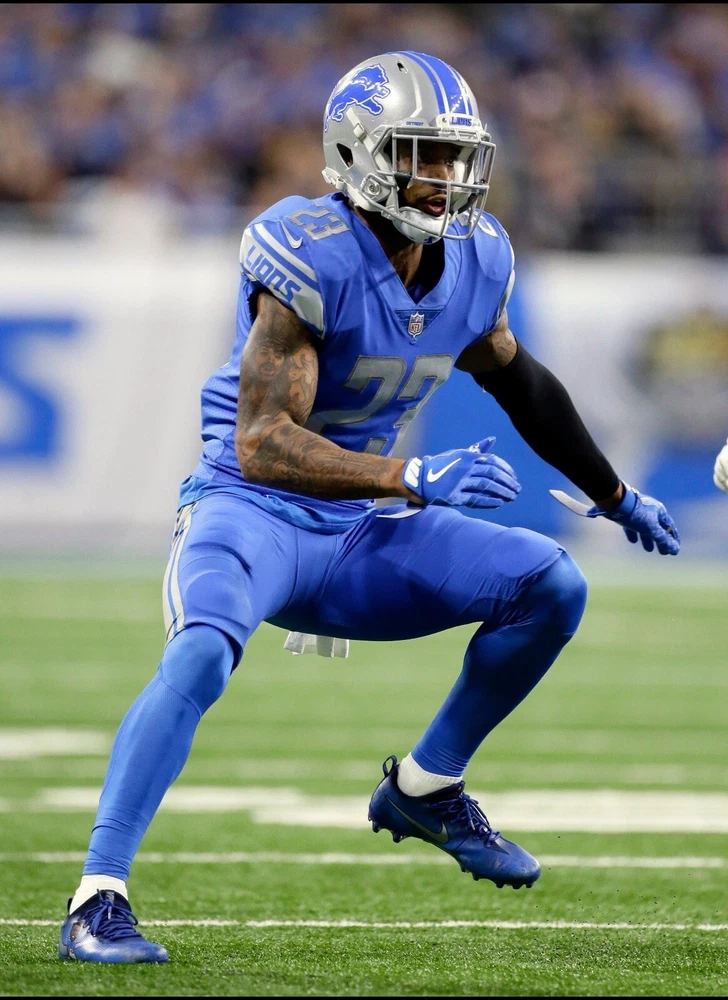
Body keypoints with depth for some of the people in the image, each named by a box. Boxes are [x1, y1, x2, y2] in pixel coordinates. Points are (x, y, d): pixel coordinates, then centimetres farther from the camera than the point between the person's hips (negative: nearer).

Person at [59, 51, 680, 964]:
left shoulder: (472, 261, 1)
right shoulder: (312, 258, -22)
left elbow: (516, 380, 23)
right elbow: (262, 445, -27)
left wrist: (613, 494, 34)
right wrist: (414, 479, -36)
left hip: (360, 531, 7)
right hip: (253, 512, -7)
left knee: (552, 587, -5)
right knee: (201, 655, -35)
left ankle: (425, 790, 12)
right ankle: (96, 903, -32)